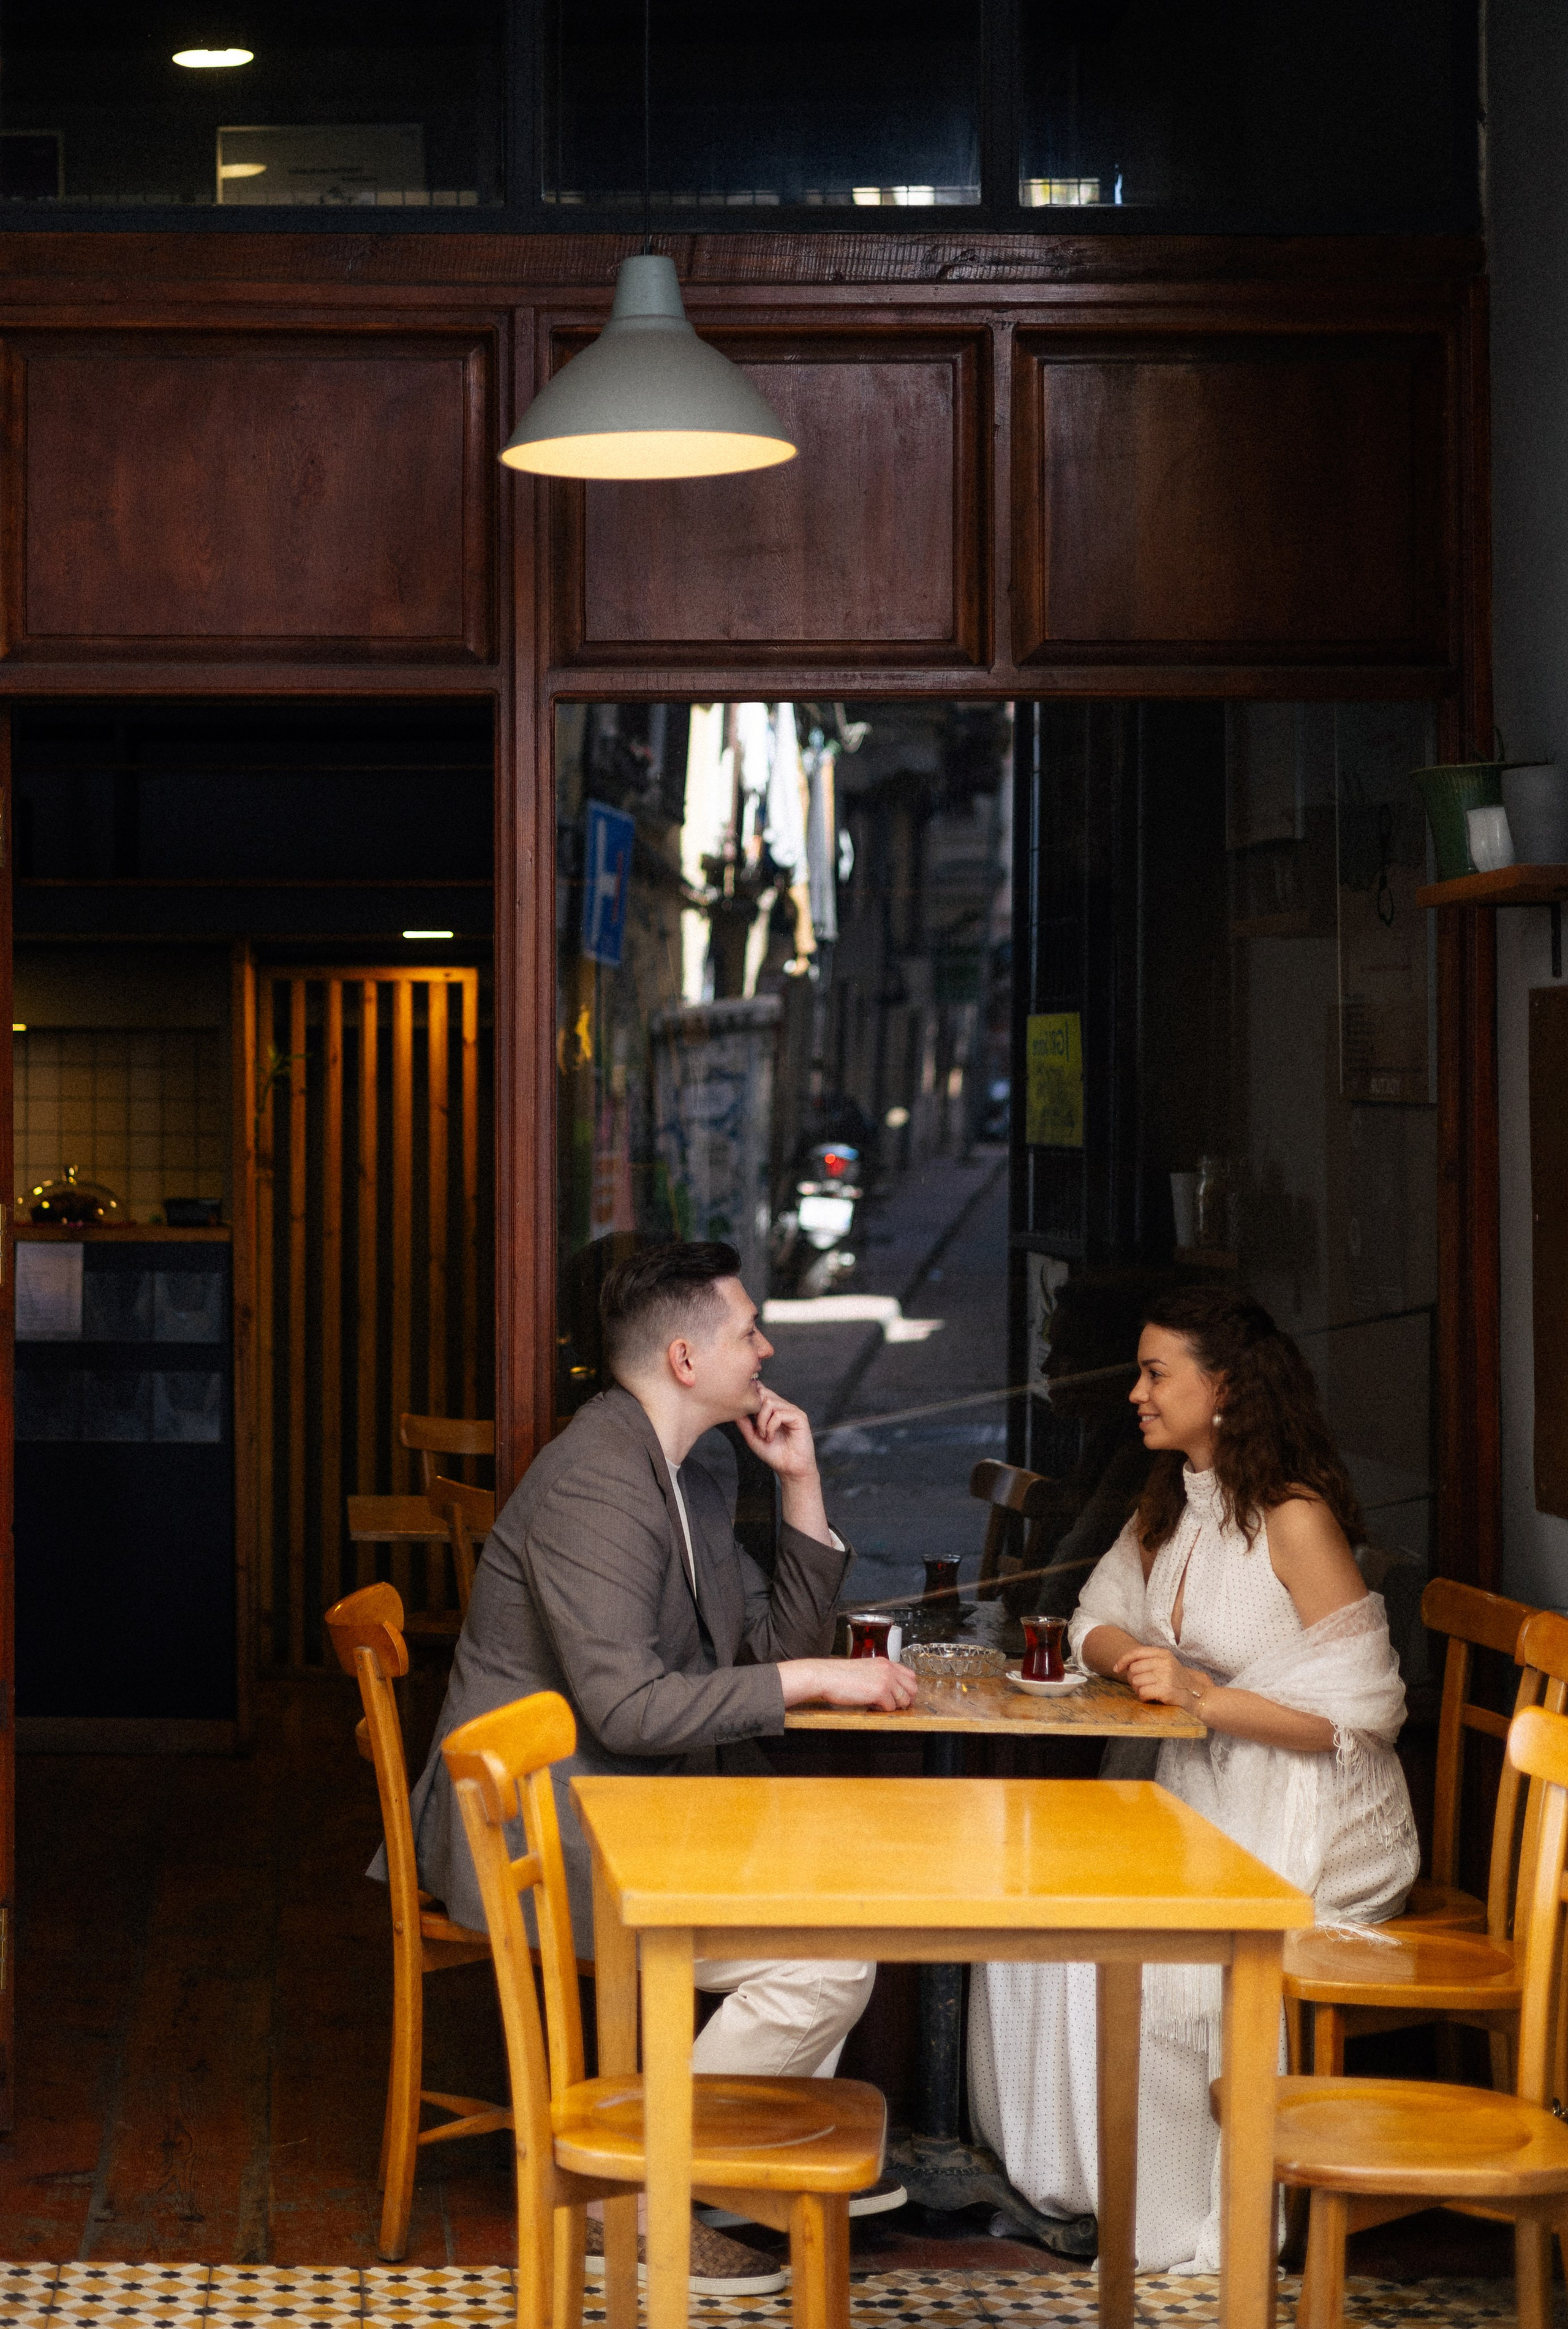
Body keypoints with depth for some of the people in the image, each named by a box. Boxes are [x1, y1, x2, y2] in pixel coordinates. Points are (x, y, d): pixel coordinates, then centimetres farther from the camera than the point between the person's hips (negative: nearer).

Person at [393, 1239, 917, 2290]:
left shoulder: (686, 1479, 12)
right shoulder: (595, 1486, -21)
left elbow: (777, 1641, 15)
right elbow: (629, 1708, -28)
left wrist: (802, 1485, 5)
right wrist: (814, 1677, -22)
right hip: (539, 1835, -11)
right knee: (830, 1957, -19)